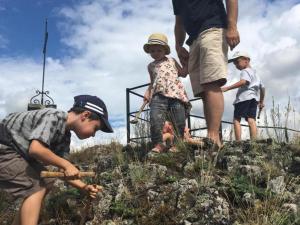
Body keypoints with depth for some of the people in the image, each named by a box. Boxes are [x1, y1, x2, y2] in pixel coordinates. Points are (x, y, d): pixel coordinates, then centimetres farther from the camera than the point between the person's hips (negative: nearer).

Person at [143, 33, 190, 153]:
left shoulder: (171, 61, 22)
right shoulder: (151, 66, 25)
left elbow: (183, 73, 25)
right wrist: (147, 92, 16)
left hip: (176, 92, 0)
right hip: (158, 94, 0)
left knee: (179, 121, -4)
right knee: (155, 119, -20)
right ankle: (158, 143, -13)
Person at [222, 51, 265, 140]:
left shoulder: (245, 71, 1)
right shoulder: (255, 73, 30)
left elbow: (243, 81, -21)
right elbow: (262, 88, 35)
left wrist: (227, 88, -30)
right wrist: (261, 101, 42)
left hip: (244, 98, -8)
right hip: (254, 98, 9)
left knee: (236, 119, -8)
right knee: (251, 119, -3)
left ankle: (238, 142, -17)